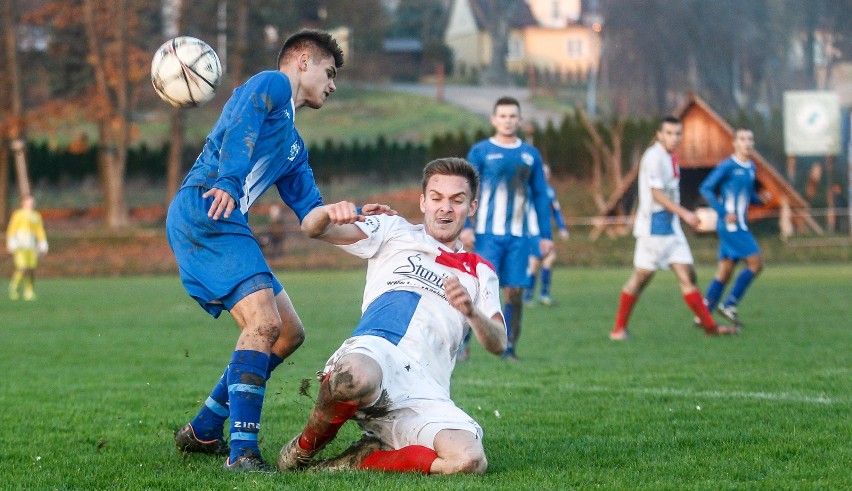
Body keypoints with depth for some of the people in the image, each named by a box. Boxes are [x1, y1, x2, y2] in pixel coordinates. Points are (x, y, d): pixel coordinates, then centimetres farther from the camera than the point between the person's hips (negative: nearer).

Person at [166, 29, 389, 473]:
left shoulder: (293, 145, 31)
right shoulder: (271, 85, 4)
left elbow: (311, 209, 30)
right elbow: (240, 128, -16)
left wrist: (356, 216, 15)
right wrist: (229, 181, -32)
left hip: (227, 225, 10)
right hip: (203, 210, -10)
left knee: (289, 333, 13)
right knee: (264, 321, -23)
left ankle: (202, 432, 18)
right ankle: (242, 452, -26)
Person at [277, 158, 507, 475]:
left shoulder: (479, 272, 29)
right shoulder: (394, 231, 21)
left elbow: (498, 344, 17)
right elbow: (312, 229, 9)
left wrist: (471, 311, -6)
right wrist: (330, 211, -16)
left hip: (425, 392, 3)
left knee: (470, 459, -29)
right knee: (355, 377, -44)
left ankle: (358, 461, -7)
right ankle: (304, 449, -11)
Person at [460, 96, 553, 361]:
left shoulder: (530, 154, 12)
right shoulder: (480, 151, 3)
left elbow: (540, 196, 15)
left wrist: (545, 235, 10)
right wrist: (465, 227, -13)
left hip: (518, 236, 3)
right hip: (487, 234, -3)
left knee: (515, 291, -1)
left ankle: (510, 348, 7)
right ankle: (462, 345, -5)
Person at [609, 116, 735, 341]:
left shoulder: (669, 158, 14)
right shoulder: (654, 157, -13)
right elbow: (657, 194, -19)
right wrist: (684, 213, -23)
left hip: (671, 226, 8)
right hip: (653, 226, -8)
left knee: (686, 274, 3)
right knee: (642, 275, -3)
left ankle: (709, 325, 1)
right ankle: (619, 328, 8)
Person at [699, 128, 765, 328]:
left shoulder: (751, 168, 14)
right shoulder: (727, 166, -10)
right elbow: (706, 188, -11)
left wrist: (761, 199, 2)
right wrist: (724, 213, -18)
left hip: (740, 226, 8)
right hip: (730, 226, -8)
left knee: (724, 272, 8)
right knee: (755, 263, -13)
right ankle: (729, 305, -6)